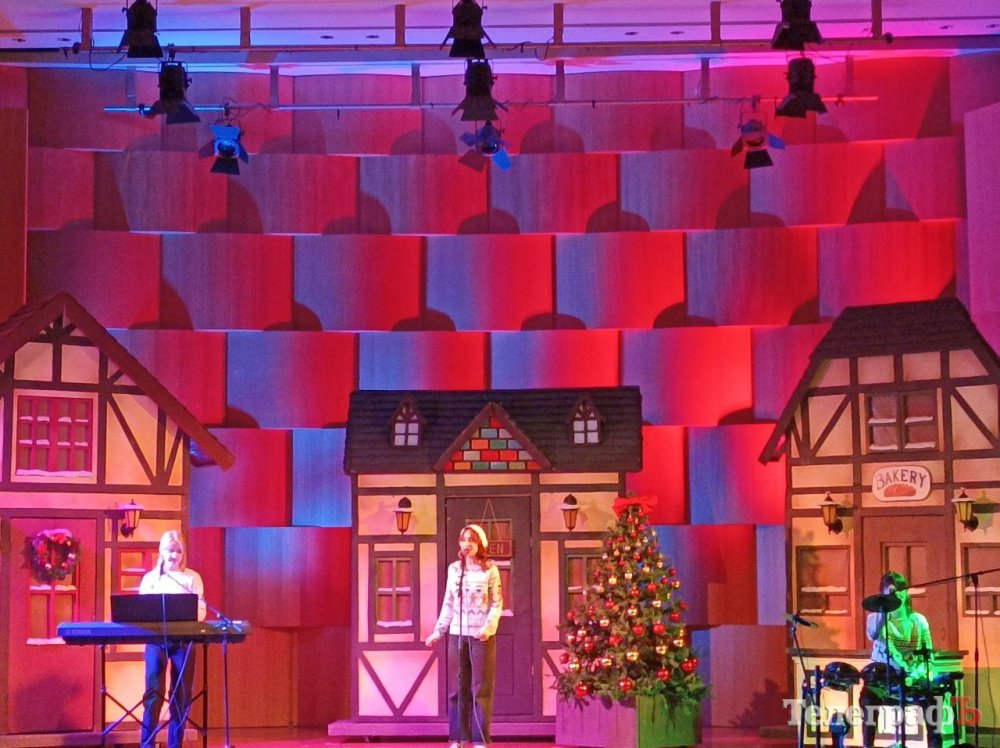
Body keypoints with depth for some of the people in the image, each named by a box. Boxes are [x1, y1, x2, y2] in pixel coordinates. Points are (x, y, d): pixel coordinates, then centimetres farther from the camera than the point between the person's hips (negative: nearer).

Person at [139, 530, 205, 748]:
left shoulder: (192, 578, 5)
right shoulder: (150, 578, 9)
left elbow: (201, 611, 1)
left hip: (184, 639, 0)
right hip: (156, 638, 0)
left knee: (181, 693, 2)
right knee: (154, 691, -8)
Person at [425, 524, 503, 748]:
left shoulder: (490, 569, -2)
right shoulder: (453, 569, 8)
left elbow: (497, 604, -5)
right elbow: (448, 604, 13)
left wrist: (488, 627, -19)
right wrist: (438, 631, 8)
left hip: (482, 635, -4)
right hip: (457, 634, 4)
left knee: (481, 689, -1)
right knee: (457, 688, 5)